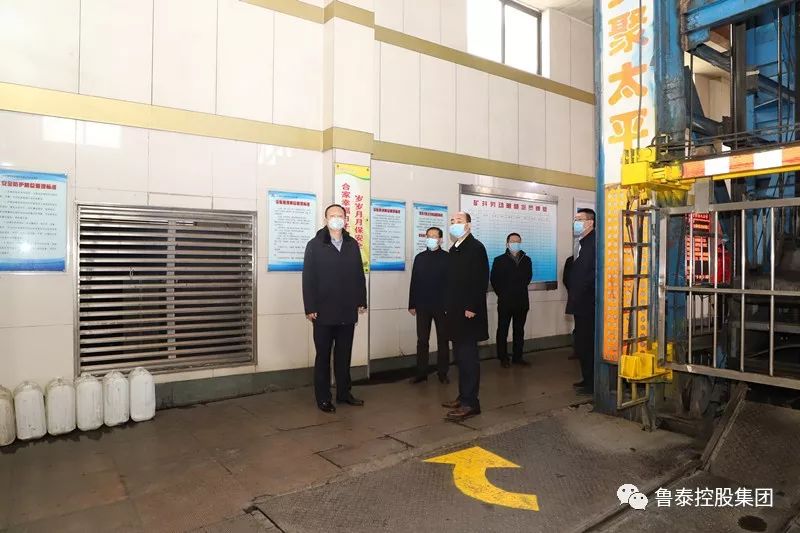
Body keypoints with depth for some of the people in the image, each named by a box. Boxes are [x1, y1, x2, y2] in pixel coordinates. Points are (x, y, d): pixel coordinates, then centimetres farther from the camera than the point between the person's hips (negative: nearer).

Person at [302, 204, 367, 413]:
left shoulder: (352, 245, 8)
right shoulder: (314, 245, -1)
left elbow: (359, 275, 8)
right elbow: (308, 278, -6)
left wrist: (361, 301, 3)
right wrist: (310, 308, -11)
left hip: (347, 311, 3)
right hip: (324, 312, -3)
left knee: (344, 355, 13)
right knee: (323, 356, 7)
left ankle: (344, 392, 25)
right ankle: (323, 398, 16)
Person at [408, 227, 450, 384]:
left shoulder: (447, 257, -3)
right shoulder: (419, 258, 8)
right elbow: (414, 282, 7)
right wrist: (412, 304, 3)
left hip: (442, 306, -3)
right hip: (422, 306, 3)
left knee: (443, 340, 7)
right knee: (422, 340, 6)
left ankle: (442, 373, 16)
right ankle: (421, 372, 14)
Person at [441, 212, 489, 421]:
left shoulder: (476, 247, -10)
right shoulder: (453, 250, 16)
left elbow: (481, 280, -17)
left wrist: (471, 307, -20)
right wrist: (448, 306, 13)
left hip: (468, 312, -9)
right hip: (455, 311, 9)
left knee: (468, 356, -5)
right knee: (460, 356, 14)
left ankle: (470, 403, 1)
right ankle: (463, 396, 24)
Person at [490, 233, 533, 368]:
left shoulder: (526, 260, 7)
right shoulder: (499, 260, -2)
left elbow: (528, 277, 17)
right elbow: (494, 280, 0)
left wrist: (521, 290, 10)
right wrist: (502, 294, 1)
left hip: (522, 301, 3)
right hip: (505, 302, -3)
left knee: (519, 330, 9)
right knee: (502, 331, 2)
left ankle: (517, 357, 19)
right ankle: (503, 358, 10)